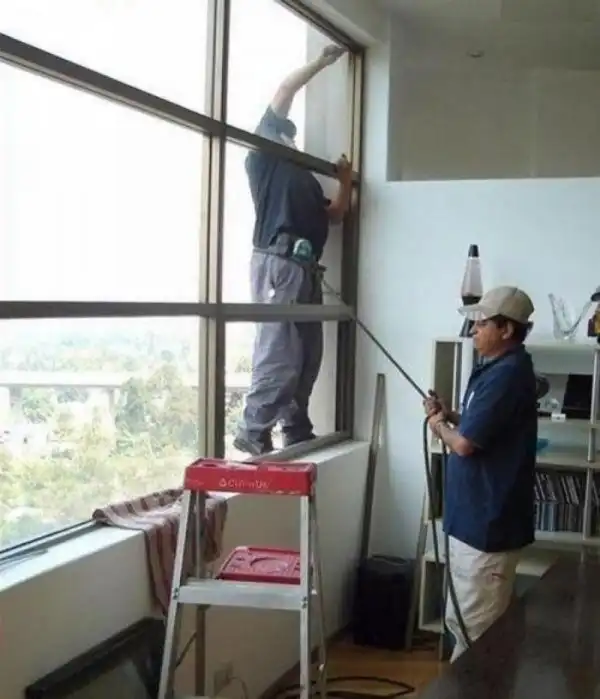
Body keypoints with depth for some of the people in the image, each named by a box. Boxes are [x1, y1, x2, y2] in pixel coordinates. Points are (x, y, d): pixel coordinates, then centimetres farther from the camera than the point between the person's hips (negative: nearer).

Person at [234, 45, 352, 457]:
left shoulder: (304, 177, 30)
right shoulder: (263, 156, 10)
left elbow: (334, 214, 31)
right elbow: (285, 92, 7)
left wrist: (346, 183, 18)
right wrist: (322, 62, 16)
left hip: (306, 267, 8)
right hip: (278, 262, -8)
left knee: (308, 354, 6)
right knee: (279, 354, -13)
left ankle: (297, 431, 13)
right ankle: (253, 433, -9)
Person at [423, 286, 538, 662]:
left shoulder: (506, 375, -21)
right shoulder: (504, 369, 12)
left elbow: (465, 444, -24)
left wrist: (439, 426, -4)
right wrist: (450, 416, 6)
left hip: (488, 520, -11)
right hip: (478, 515, 11)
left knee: (475, 626, 0)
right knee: (464, 620, 20)